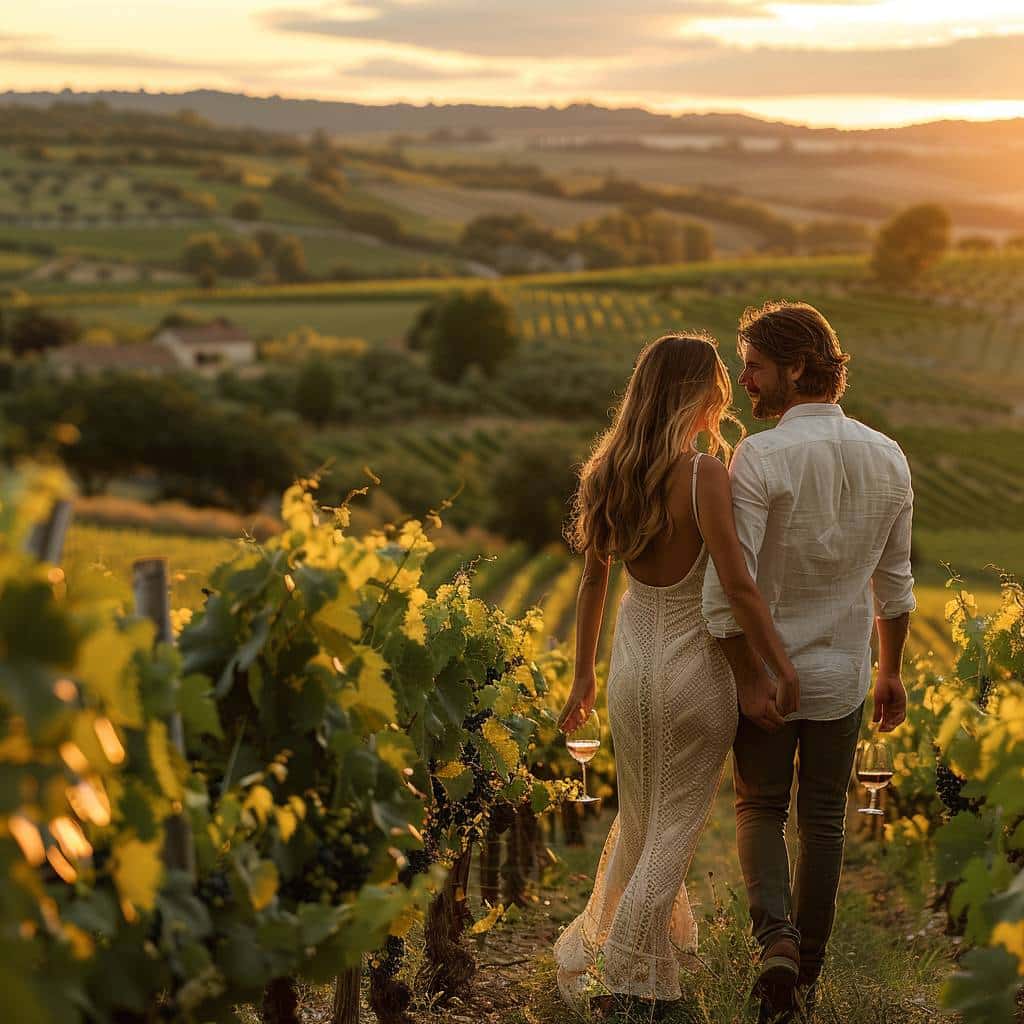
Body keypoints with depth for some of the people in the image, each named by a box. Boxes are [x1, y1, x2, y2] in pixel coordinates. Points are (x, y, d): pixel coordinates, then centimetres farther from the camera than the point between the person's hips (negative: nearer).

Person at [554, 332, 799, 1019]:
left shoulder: (610, 474, 0)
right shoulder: (706, 474, -19)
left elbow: (592, 581, 7)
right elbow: (738, 584, -24)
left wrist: (584, 676, 15)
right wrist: (784, 670, -17)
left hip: (629, 668, 6)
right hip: (695, 671, -6)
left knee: (638, 820, 23)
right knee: (675, 832, 9)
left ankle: (598, 954, 33)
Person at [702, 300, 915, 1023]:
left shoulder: (759, 457, -19)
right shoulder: (888, 458, -3)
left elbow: (728, 586, -23)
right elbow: (895, 583, 6)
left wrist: (750, 678, -14)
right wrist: (890, 672, 16)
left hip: (764, 668, -3)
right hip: (843, 676, 4)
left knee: (760, 809, 15)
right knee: (824, 820, 16)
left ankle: (777, 939, -7)